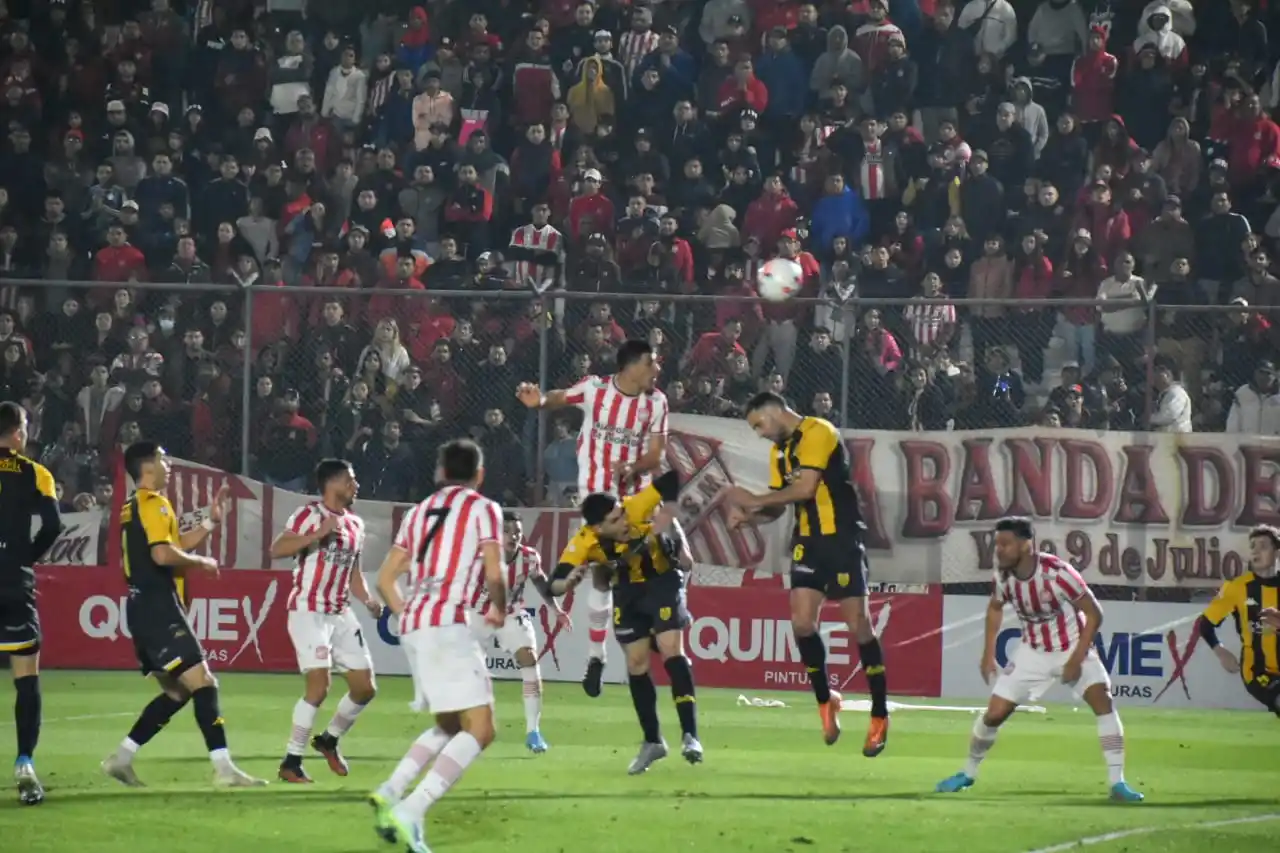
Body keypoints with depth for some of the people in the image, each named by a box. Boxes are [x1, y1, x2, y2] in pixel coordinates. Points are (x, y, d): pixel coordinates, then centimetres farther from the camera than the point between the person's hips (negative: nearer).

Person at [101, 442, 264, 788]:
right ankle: (223, 768, -21)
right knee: (202, 683, -14)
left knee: (177, 691, 14)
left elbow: (172, 546, 26)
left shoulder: (134, 507, 20)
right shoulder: (154, 504, -11)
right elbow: (163, 554, -24)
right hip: (159, 607, -10)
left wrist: (209, 523, 22)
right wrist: (201, 563, -9)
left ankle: (121, 757, 14)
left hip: (144, 609, 10)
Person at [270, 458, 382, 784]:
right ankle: (291, 762, -8)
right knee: (319, 686, -18)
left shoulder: (355, 524, 15)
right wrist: (319, 533, -29)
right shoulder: (309, 515, -10)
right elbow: (276, 550, -22)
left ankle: (330, 739, 30)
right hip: (308, 612, -8)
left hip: (340, 615, 8)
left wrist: (368, 600, 5)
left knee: (365, 688, 6)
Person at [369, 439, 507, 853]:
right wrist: (499, 610, 13)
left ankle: (390, 792, 4)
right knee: (479, 729, -9)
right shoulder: (483, 508, 3)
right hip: (448, 622, -8)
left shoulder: (419, 512, 21)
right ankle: (410, 812, -24)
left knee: (449, 726, 22)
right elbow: (494, 574, -7)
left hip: (413, 625, 8)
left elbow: (385, 579, 18)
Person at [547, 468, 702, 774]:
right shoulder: (584, 542, -28)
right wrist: (570, 580, -51)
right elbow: (555, 585, -27)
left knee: (671, 651, -18)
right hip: (628, 592, 3)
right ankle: (652, 742, 20)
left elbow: (673, 483, -30)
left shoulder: (636, 508, -34)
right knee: (636, 664, 5)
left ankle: (690, 735, -20)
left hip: (663, 580, -3)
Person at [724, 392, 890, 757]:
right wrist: (747, 515, -3)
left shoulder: (818, 433, -13)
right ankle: (825, 700, 14)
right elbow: (778, 505, 16)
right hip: (808, 542, 7)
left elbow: (805, 488, -22)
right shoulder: (781, 449, 14)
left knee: (858, 624, -6)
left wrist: (753, 500, -14)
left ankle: (879, 717, 3)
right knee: (802, 622, -5)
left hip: (842, 539, -7)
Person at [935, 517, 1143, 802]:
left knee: (1102, 700, -24)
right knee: (994, 713, -1)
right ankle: (968, 773, 23)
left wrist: (1077, 659, -23)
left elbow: (1094, 614, -19)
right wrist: (989, 654, 8)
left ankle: (1117, 783, -19)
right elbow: (995, 608, 12)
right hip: (1033, 652, 4)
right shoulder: (1004, 577, -12)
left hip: (1072, 648, -4)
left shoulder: (1057, 573, -29)